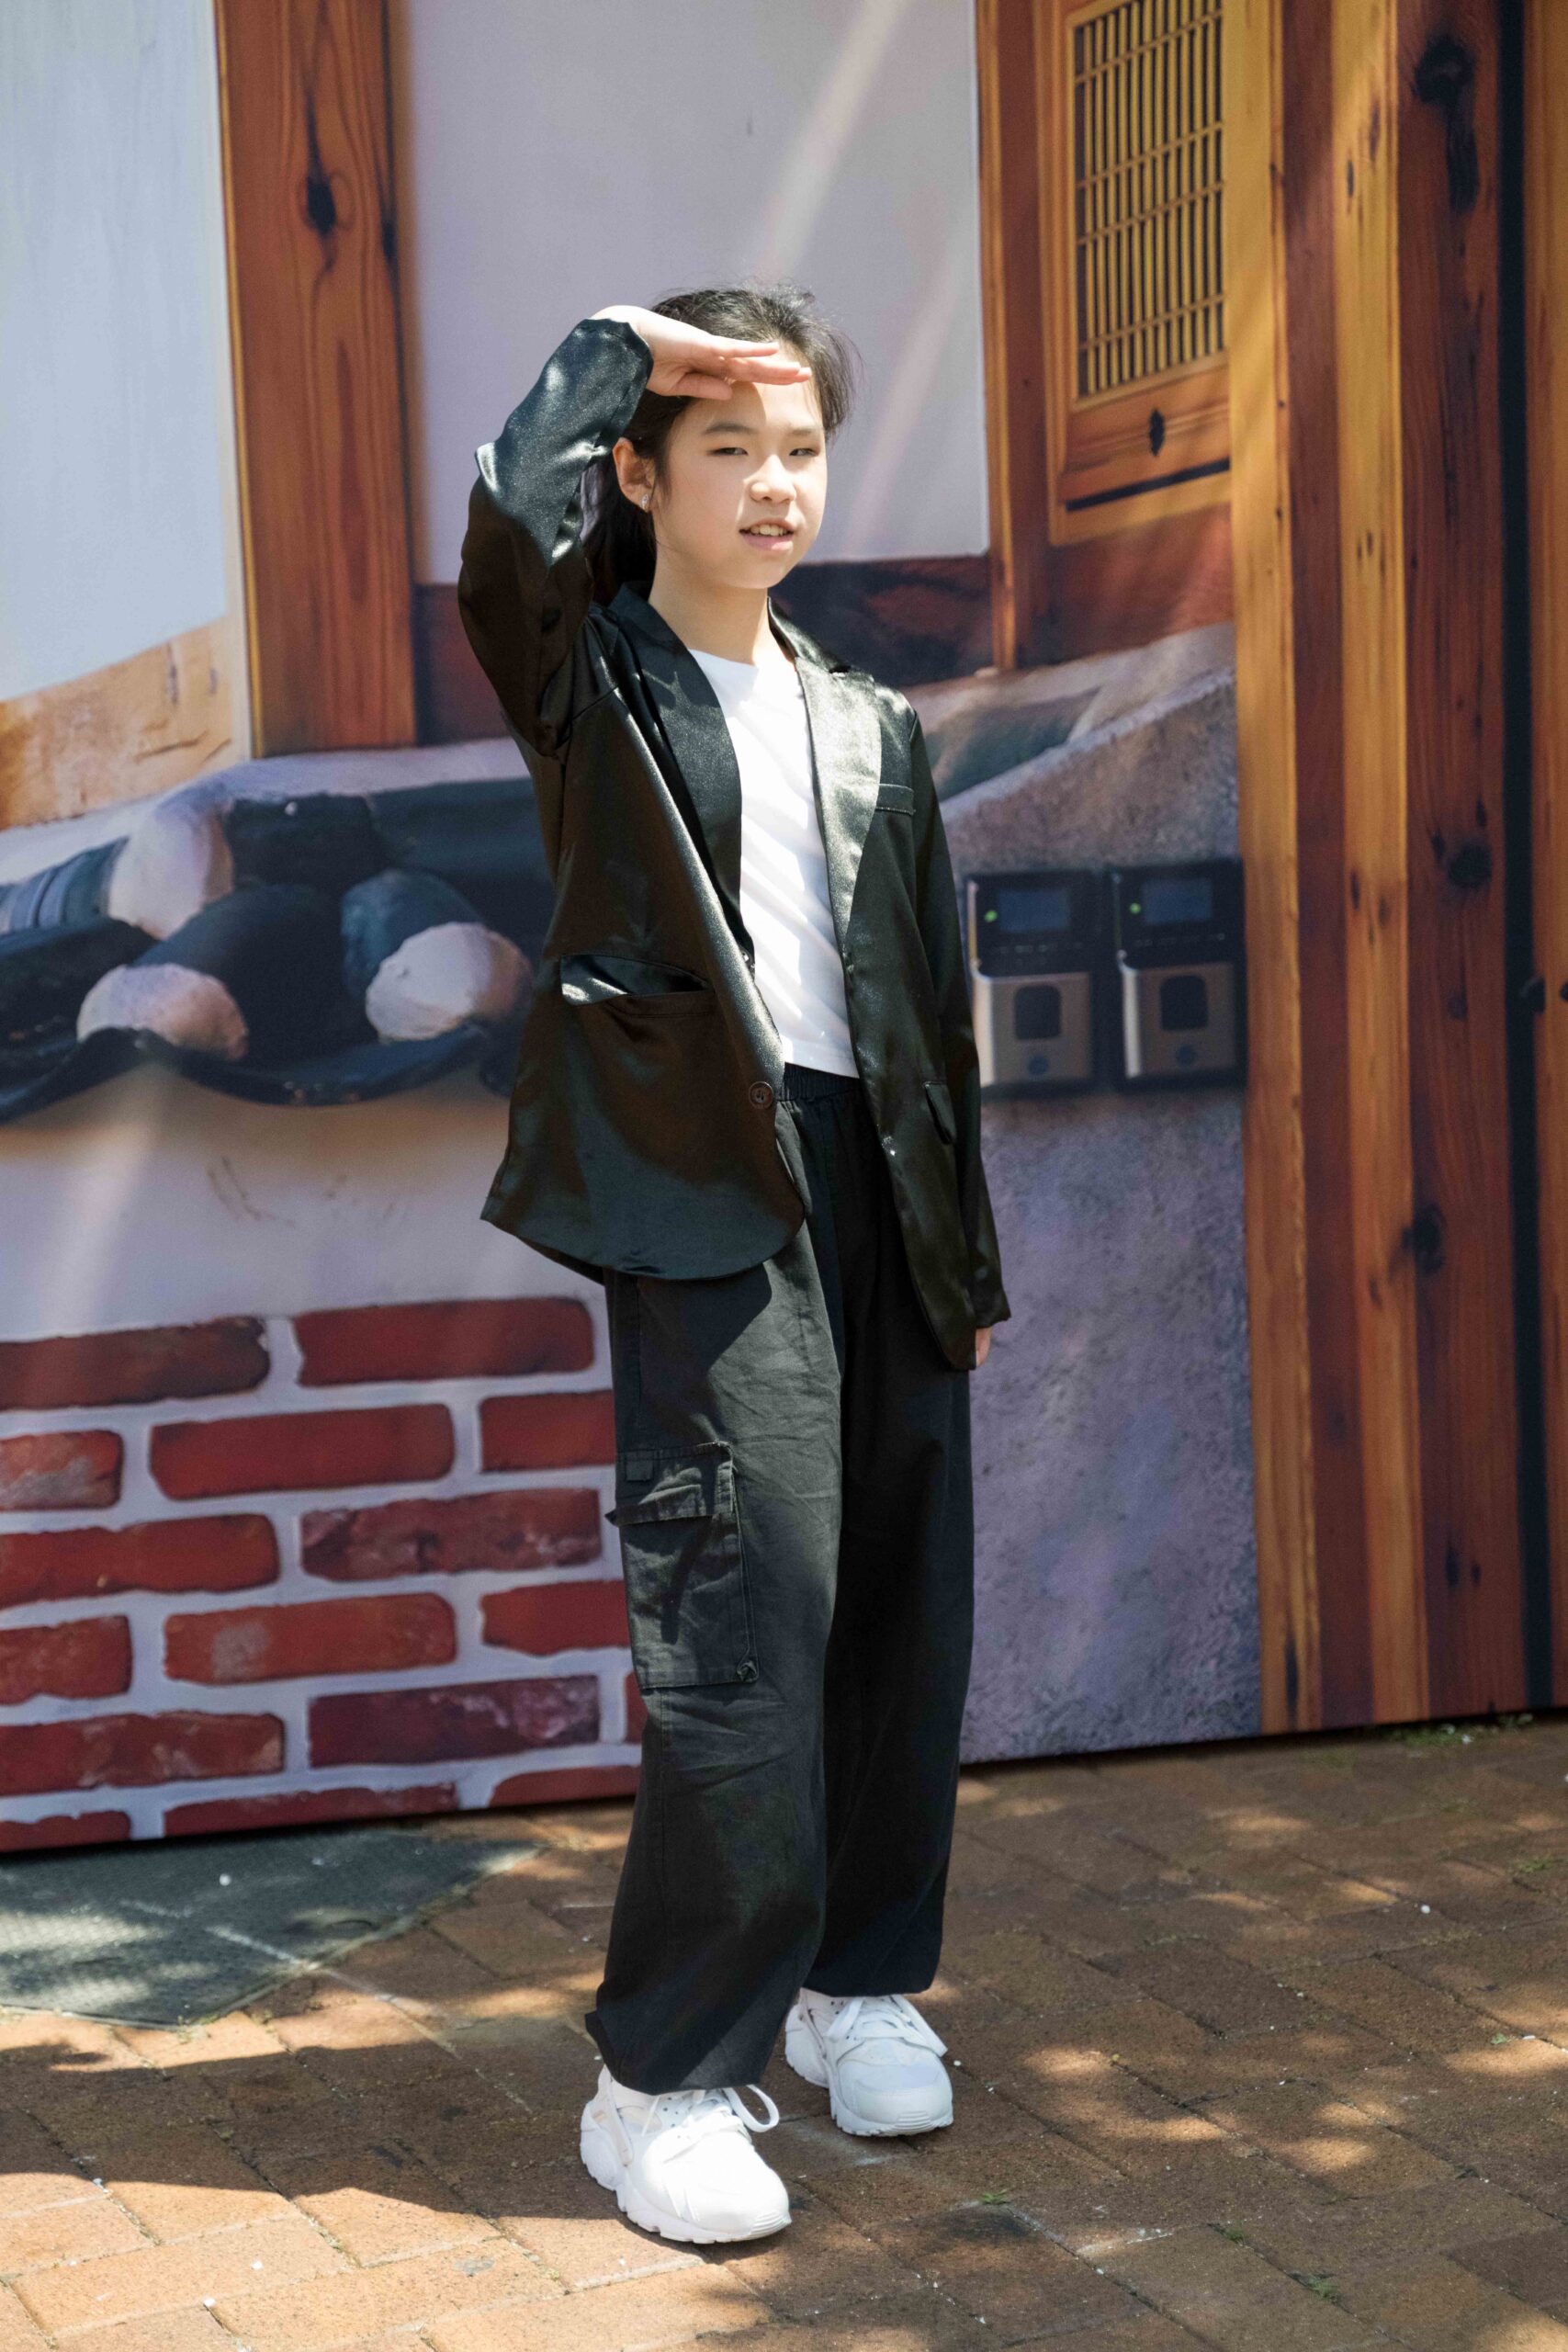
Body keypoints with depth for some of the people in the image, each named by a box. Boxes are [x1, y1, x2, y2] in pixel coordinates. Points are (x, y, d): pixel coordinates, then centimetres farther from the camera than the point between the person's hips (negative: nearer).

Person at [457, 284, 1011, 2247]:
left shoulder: (875, 728, 19)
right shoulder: (591, 682, 4)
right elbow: (510, 521, -19)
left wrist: (968, 1252, 17)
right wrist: (616, 347, -5)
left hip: (875, 1183, 6)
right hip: (704, 1186, -6)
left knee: (903, 1609, 8)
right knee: (747, 1625, -13)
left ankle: (859, 1978, 28)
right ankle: (664, 2083, -5)